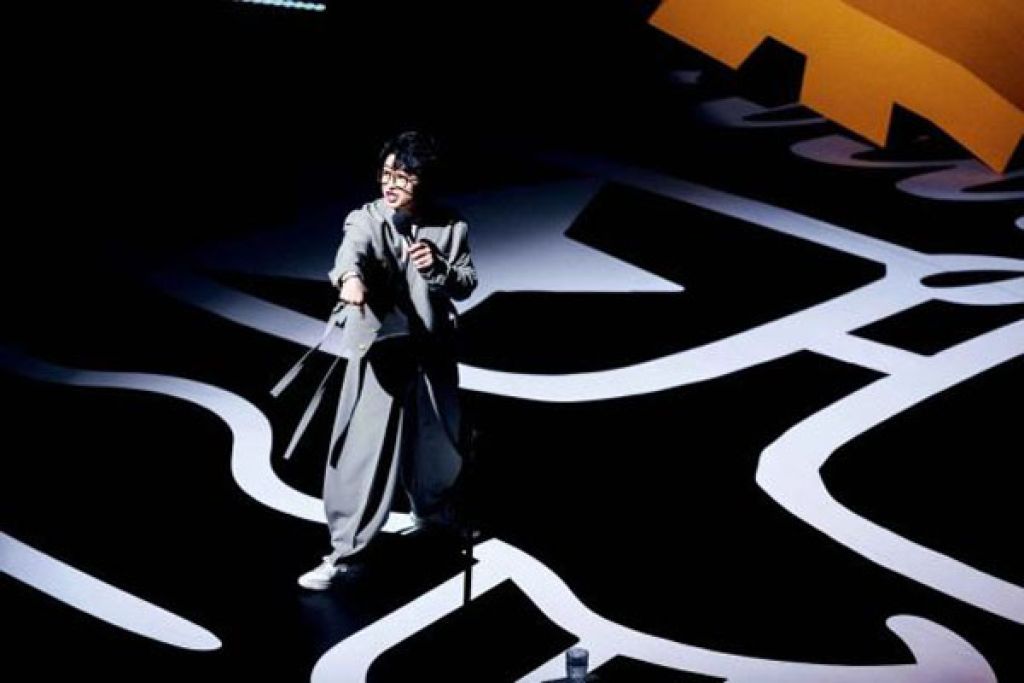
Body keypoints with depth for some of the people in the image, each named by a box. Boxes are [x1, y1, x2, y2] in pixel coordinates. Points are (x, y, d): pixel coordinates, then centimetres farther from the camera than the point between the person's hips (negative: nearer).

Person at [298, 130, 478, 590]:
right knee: (365, 449, -7)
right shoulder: (368, 219, -8)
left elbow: (467, 284, 5)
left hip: (432, 353, 3)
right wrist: (350, 276, -54)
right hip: (379, 349, -3)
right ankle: (342, 552, 2)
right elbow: (353, 249, -30)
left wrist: (440, 268, -17)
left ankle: (434, 513, 48)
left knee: (435, 440, 19)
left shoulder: (450, 227, 0)